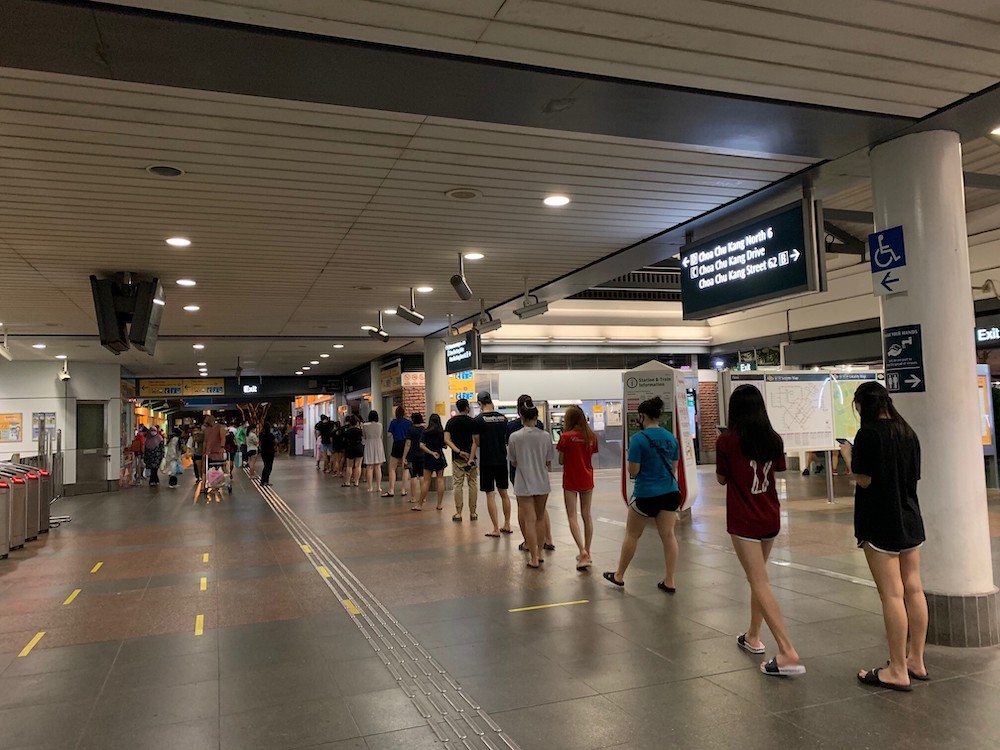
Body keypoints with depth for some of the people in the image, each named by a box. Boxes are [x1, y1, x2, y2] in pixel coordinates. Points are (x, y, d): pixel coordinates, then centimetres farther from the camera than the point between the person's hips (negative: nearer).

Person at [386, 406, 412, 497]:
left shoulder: (393, 422, -2)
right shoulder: (409, 422, 2)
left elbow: (389, 434, -5)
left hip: (397, 445, -2)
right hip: (407, 446, 2)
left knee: (392, 469, 4)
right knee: (405, 469, 10)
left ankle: (391, 491, -2)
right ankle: (404, 490, 9)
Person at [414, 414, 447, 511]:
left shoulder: (425, 432, -5)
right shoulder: (442, 432, -2)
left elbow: (422, 445, -15)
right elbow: (445, 445, 1)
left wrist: (431, 452, -13)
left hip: (429, 458, -1)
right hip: (440, 457, 1)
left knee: (426, 481, 2)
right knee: (440, 479, 8)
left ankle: (420, 504, 5)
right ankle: (440, 504, 10)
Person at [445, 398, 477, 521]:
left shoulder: (451, 422, 2)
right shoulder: (472, 421, -3)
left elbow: (446, 440, -7)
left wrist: (458, 451, -11)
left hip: (457, 457, 1)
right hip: (471, 456, -1)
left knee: (458, 485, 4)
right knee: (472, 484, 6)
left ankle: (458, 513, 3)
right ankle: (472, 512, 8)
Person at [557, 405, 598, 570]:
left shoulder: (566, 437, -13)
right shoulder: (592, 436, -1)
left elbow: (561, 461, -6)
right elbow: (591, 457, 4)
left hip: (570, 481, -4)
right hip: (587, 480, 4)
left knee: (572, 516, 1)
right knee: (587, 515, 14)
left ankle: (582, 551, -14)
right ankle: (587, 552, 21)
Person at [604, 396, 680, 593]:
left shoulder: (638, 439, -14)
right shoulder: (671, 437, 4)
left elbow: (633, 472, -14)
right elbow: (674, 468, 12)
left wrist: (631, 464, 6)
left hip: (646, 495, -5)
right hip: (670, 493, 5)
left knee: (632, 535, 10)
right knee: (668, 535, 7)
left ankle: (619, 576, 24)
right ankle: (669, 581, 10)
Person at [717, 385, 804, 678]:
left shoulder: (727, 440, -13)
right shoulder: (774, 439, 2)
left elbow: (722, 479, -1)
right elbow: (776, 472, 14)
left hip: (743, 521, -6)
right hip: (770, 518, 6)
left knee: (760, 584, -5)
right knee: (757, 577, 21)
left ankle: (788, 653, -12)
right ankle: (753, 637, 35)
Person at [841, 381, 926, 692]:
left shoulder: (869, 433, -14)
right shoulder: (907, 432, 9)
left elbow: (864, 479, -16)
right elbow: (913, 476, 15)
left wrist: (848, 454, -1)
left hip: (881, 523, -8)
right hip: (910, 520, 8)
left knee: (892, 594, -4)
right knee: (913, 589, 12)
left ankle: (897, 671, 3)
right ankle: (916, 661, 23)